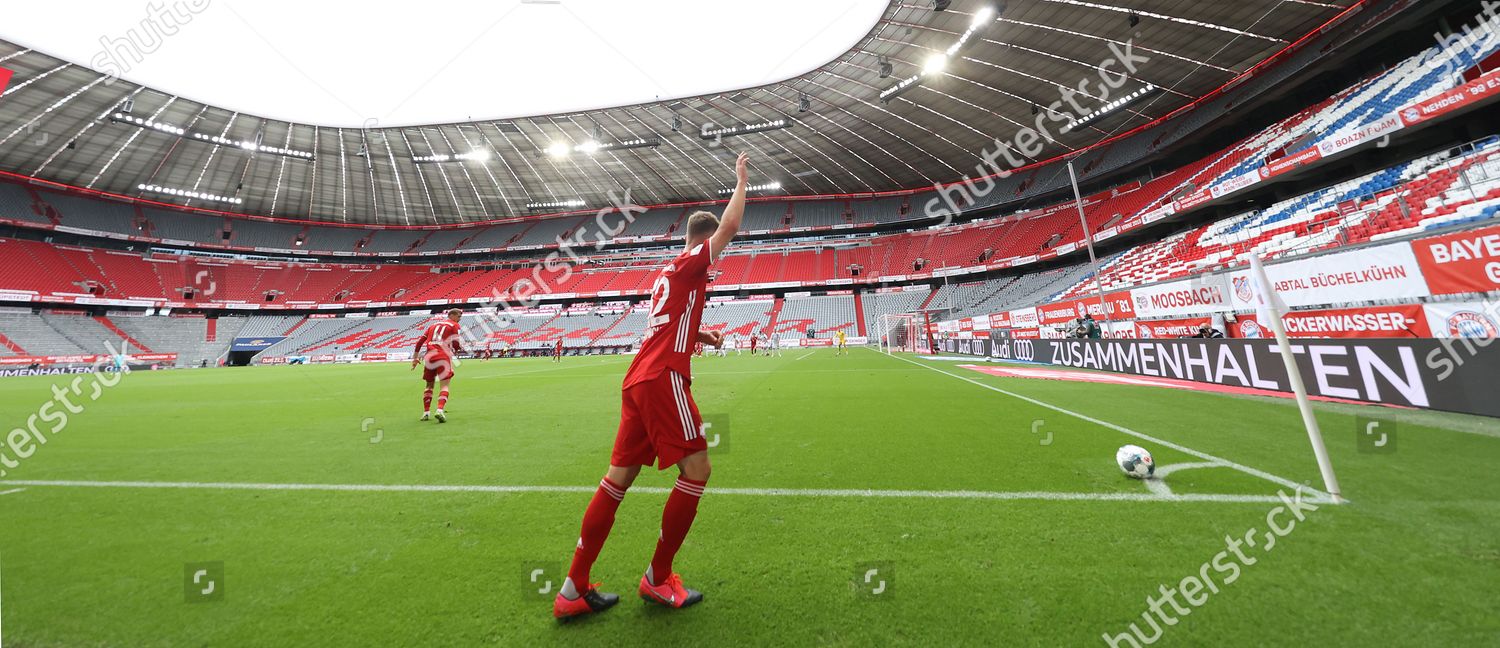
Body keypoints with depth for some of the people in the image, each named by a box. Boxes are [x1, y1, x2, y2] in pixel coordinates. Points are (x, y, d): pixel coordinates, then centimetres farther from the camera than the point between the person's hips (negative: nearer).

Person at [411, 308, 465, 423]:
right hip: (443, 356, -5)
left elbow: (419, 342, 21)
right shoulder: (454, 325, 5)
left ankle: (426, 412, 19)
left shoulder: (433, 324, 24)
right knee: (444, 385, -5)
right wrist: (457, 351, 16)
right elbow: (455, 344, -6)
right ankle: (440, 410, -23)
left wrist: (415, 358, 26)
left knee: (429, 385, 19)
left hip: (429, 356, 6)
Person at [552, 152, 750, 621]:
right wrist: (741, 182, 13)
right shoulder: (690, 264, 0)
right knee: (696, 469, 0)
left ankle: (574, 589, 19)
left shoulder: (668, 273, 26)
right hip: (663, 379, -9)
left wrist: (700, 335, 23)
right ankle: (657, 579, 13)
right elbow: (729, 227, -4)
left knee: (619, 477, 10)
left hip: (638, 379, 9)